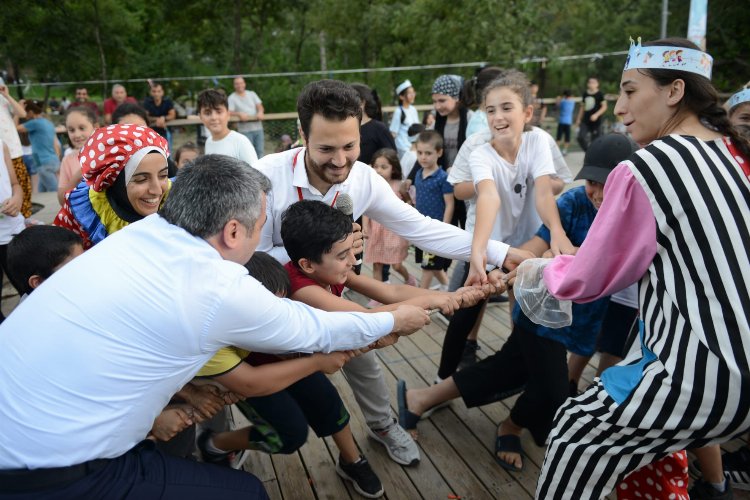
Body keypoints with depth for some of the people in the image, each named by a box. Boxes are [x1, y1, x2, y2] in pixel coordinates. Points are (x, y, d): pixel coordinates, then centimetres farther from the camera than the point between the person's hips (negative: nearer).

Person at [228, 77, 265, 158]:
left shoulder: (252, 94, 15)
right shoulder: (232, 98, 3)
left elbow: (260, 107, 7)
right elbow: (229, 112, -8)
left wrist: (260, 112, -16)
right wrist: (239, 114, -28)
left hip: (258, 127, 4)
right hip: (244, 129, -4)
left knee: (260, 151, 3)